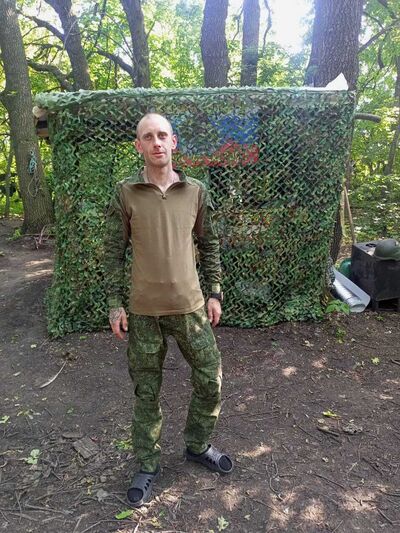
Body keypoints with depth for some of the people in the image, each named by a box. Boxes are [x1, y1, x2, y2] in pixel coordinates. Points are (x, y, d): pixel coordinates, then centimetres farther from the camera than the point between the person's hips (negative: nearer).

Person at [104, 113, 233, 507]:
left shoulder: (196, 192, 2)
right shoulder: (125, 193, -3)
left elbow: (209, 245, 9)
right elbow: (114, 251, 0)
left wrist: (215, 293, 6)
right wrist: (115, 304, -3)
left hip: (190, 305, 2)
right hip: (144, 310, -2)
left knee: (210, 380, 10)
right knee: (146, 390, 11)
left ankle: (197, 445, 36)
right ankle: (147, 465, 31)